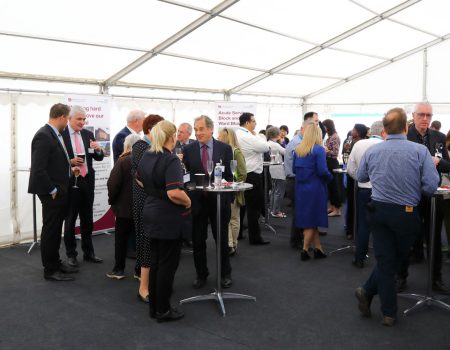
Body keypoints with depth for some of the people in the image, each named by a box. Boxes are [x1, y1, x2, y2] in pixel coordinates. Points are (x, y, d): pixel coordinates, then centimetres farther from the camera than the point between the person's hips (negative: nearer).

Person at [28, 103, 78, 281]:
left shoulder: (54, 134, 9)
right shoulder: (43, 136, -19)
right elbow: (38, 169, -23)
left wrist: (69, 168, 8)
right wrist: (52, 190, -18)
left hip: (60, 191, 9)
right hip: (52, 193, -9)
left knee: (55, 229, 18)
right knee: (50, 230, 2)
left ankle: (55, 263, 31)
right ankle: (50, 270, 13)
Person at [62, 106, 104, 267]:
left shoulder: (88, 134, 7)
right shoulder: (61, 134, -8)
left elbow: (99, 158, 6)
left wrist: (98, 149, -14)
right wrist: (70, 162, -21)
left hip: (87, 181, 5)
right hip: (70, 182, -5)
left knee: (87, 219, 13)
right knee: (70, 219, 7)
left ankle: (88, 252, 24)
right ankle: (71, 254, 19)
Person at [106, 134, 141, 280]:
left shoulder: (123, 161, -13)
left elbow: (113, 184, -17)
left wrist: (112, 200, -2)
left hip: (125, 206, -4)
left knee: (121, 237, 9)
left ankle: (119, 269, 13)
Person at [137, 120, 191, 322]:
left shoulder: (146, 158, 6)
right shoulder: (171, 161, -20)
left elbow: (139, 181, 23)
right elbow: (174, 193, -30)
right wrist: (188, 202, -13)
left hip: (151, 215, 8)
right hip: (169, 219, -8)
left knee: (155, 261, 15)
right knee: (168, 264, 3)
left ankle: (154, 307, 25)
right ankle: (163, 311, 12)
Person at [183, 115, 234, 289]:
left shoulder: (225, 148, -2)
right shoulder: (188, 150, -1)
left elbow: (229, 175, 0)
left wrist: (229, 198, -6)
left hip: (219, 200, 0)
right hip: (196, 201, 1)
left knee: (222, 239, 12)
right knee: (198, 241, 10)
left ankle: (225, 274, 30)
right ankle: (201, 274, 28)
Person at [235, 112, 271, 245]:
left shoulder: (237, 134, 9)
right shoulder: (248, 137, -20)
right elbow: (265, 147, -14)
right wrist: (256, 135, -4)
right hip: (252, 175, -9)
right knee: (254, 206, -2)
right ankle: (254, 237, 4)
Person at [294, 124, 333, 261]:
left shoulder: (298, 149, 6)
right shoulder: (319, 149, -12)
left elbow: (294, 169, 9)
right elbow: (322, 171, -18)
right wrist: (330, 177, 0)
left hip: (301, 188, 6)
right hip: (315, 188, -6)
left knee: (306, 219, 12)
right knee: (312, 219, 6)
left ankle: (318, 249, 18)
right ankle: (305, 250, 9)